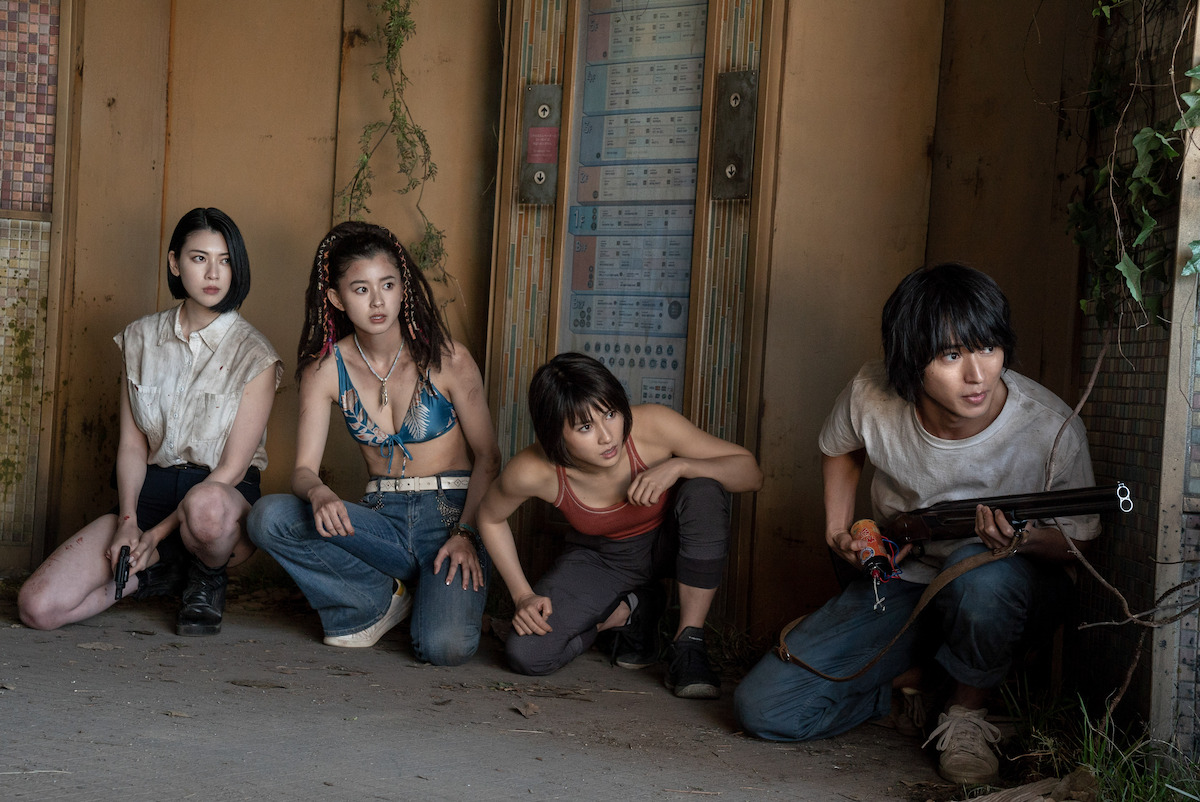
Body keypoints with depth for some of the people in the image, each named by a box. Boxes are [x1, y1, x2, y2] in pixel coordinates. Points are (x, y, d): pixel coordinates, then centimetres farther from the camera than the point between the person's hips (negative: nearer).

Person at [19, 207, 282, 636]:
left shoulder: (254, 355, -6)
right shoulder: (142, 339, 7)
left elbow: (232, 469, -9)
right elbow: (132, 444, 4)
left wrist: (156, 534, -15)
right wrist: (127, 521, -13)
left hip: (222, 494, -3)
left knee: (205, 505, -44)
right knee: (37, 606, -18)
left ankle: (208, 579, -7)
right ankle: (161, 573, 7)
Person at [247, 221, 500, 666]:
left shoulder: (446, 358, -7)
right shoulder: (325, 369, 0)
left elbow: (488, 457, -2)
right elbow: (304, 469, -4)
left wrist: (467, 533, -16)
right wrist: (318, 493, -29)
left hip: (451, 513, -3)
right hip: (383, 520, 3)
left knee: (444, 647, -30)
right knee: (268, 517, -24)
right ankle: (378, 600, -4)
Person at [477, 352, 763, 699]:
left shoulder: (653, 425, -32)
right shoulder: (533, 471, -30)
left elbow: (751, 472, -24)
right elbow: (490, 517, -6)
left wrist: (679, 466, -40)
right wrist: (523, 596, -11)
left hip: (668, 540, -1)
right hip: (600, 559, 1)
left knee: (706, 490, -34)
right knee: (525, 654, -20)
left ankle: (688, 644, -19)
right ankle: (630, 610, 9)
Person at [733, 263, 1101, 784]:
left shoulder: (1051, 429, -25)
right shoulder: (872, 396, -18)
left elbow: (1077, 540, -8)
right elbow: (840, 451, 9)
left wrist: (1021, 540, -30)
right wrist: (839, 531, -3)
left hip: (1010, 586, -2)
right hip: (900, 580, 2)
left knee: (978, 570, -43)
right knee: (763, 709, -13)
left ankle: (968, 710, -10)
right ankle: (908, 683, 13)